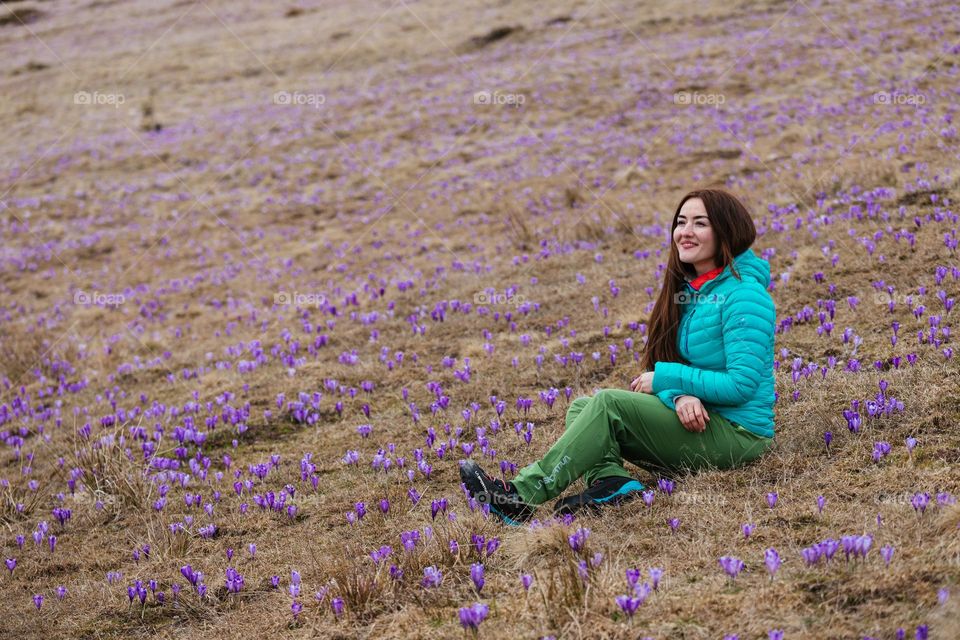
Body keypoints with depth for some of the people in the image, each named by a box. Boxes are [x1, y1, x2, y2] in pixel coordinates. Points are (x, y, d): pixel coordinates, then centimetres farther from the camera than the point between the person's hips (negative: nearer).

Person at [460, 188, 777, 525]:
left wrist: (665, 378, -16)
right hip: (699, 420, 9)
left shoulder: (744, 295, -15)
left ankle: (522, 495, -26)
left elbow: (742, 384, -21)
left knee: (608, 403, -23)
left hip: (739, 431, -9)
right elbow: (667, 364, 6)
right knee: (581, 406, -1)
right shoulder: (687, 290, 12)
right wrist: (680, 395, -18)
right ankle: (613, 481, -28)